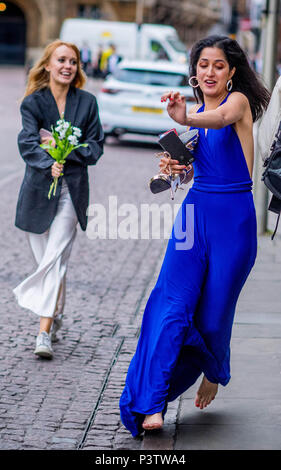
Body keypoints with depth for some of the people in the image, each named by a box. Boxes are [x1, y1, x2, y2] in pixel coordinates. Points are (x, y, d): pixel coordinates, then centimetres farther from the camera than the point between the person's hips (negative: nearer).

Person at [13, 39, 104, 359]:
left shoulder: (87, 102, 5)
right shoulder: (33, 102, 0)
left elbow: (94, 149, 2)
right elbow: (27, 143, -15)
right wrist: (48, 164, -33)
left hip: (72, 191, -1)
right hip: (39, 189, 1)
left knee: (55, 258, -12)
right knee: (46, 260, 8)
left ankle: (44, 332, -14)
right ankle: (55, 317, 29)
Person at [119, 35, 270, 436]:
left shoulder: (239, 101, -7)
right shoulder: (196, 111, 11)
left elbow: (220, 118, -32)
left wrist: (185, 118, -53)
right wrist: (175, 168, -5)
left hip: (234, 218, -4)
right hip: (195, 212, 4)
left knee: (213, 314, 5)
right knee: (172, 306, -11)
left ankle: (214, 373, 38)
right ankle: (152, 405, -16)